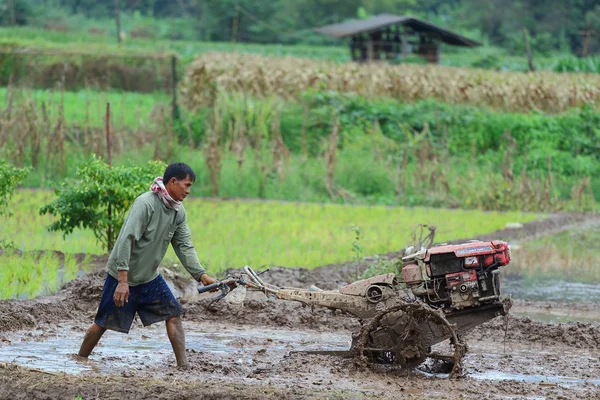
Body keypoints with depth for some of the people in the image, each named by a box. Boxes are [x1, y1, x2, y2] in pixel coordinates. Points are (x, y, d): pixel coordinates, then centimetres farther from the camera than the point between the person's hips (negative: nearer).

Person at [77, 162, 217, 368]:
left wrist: (202, 275, -7)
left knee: (173, 314, -3)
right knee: (102, 323, 2)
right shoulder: (146, 204, -25)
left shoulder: (178, 212, 1)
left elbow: (184, 246, 5)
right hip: (123, 276, -7)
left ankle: (183, 366, -2)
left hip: (150, 278, 7)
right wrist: (123, 281, -32)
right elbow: (126, 240, -29)